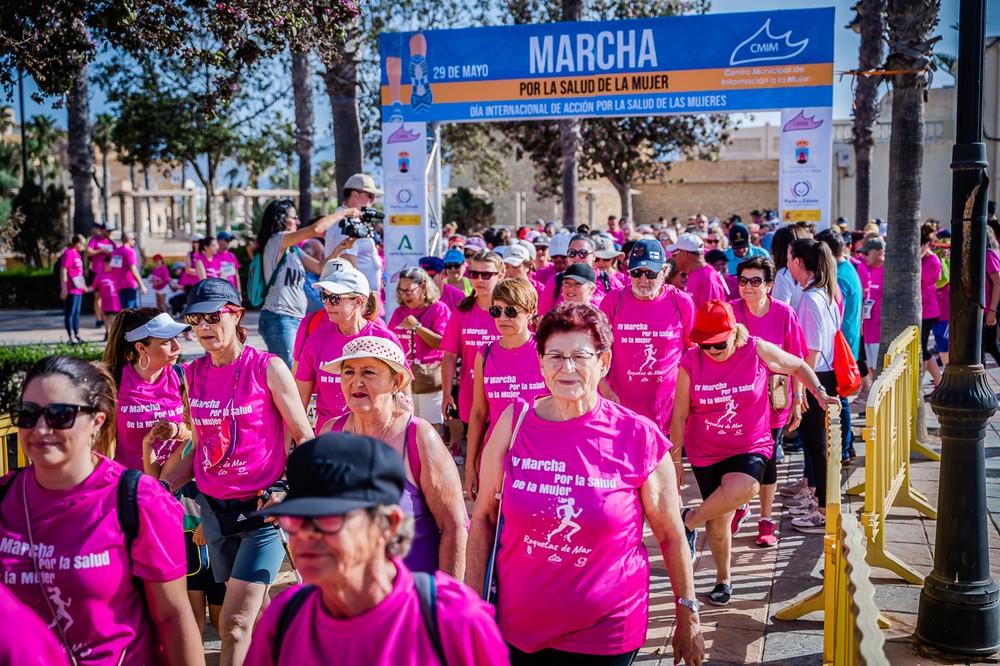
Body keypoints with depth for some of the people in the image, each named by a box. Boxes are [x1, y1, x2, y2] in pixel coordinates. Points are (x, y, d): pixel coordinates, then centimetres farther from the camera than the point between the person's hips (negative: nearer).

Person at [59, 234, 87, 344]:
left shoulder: (76, 254, 16)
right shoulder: (68, 253, -13)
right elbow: (63, 271, -16)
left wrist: (83, 285, 28)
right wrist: (64, 288, -19)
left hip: (78, 289, 10)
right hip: (71, 290, -10)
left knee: (77, 313, 14)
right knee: (70, 313, -4)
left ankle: (77, 335, 21)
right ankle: (71, 337, -2)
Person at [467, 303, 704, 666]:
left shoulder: (639, 438, -12)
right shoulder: (515, 422, -7)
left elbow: (671, 536, -3)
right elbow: (484, 517, 2)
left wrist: (688, 620, 2)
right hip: (516, 627, 2)